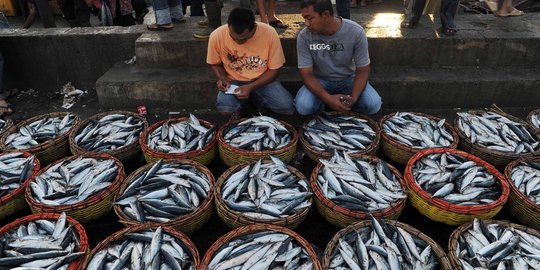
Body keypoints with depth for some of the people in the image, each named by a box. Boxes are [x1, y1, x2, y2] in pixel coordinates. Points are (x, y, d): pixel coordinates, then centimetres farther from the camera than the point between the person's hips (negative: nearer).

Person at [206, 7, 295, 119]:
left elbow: (274, 68, -11)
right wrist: (222, 78, -18)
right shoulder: (217, 36, -18)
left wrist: (251, 87, -22)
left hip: (262, 80, 1)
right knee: (225, 108, -32)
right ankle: (239, 104, 5)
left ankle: (254, 97, 6)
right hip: (233, 81, 0)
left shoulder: (270, 34, -21)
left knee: (287, 107, -22)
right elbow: (215, 64, 3)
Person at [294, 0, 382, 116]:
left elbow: (362, 70, -13)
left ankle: (345, 104, 5)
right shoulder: (304, 36, -19)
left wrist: (353, 99, -30)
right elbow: (307, 74, -18)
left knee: (373, 105, -24)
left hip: (348, 79, 0)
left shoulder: (356, 32, -20)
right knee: (303, 107, -29)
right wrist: (328, 99, -33)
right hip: (320, 81, 0)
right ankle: (324, 101, 3)